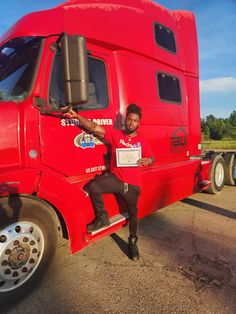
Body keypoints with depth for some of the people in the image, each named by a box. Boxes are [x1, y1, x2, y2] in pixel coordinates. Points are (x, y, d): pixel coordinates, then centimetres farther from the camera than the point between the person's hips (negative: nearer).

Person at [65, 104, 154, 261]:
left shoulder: (143, 141, 1)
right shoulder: (116, 134, -1)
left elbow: (151, 158, 10)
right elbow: (94, 128, -8)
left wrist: (147, 160, -16)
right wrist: (77, 116, -17)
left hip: (132, 184, 1)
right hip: (115, 178, 0)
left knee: (133, 213, 14)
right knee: (94, 187, -28)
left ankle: (133, 243, 40)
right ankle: (102, 218, -2)